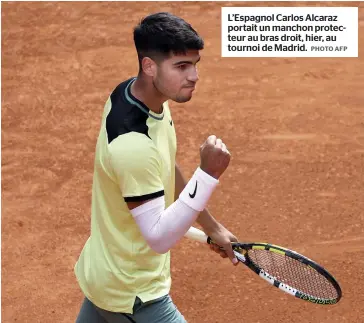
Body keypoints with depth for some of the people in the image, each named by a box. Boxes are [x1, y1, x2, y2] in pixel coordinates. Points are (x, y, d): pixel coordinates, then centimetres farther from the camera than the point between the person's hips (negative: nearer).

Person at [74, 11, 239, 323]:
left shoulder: (137, 91, -6)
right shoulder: (133, 144, -35)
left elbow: (167, 172, 9)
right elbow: (160, 238, -30)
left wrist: (211, 226, 12)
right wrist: (209, 174, -37)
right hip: (132, 295, -9)